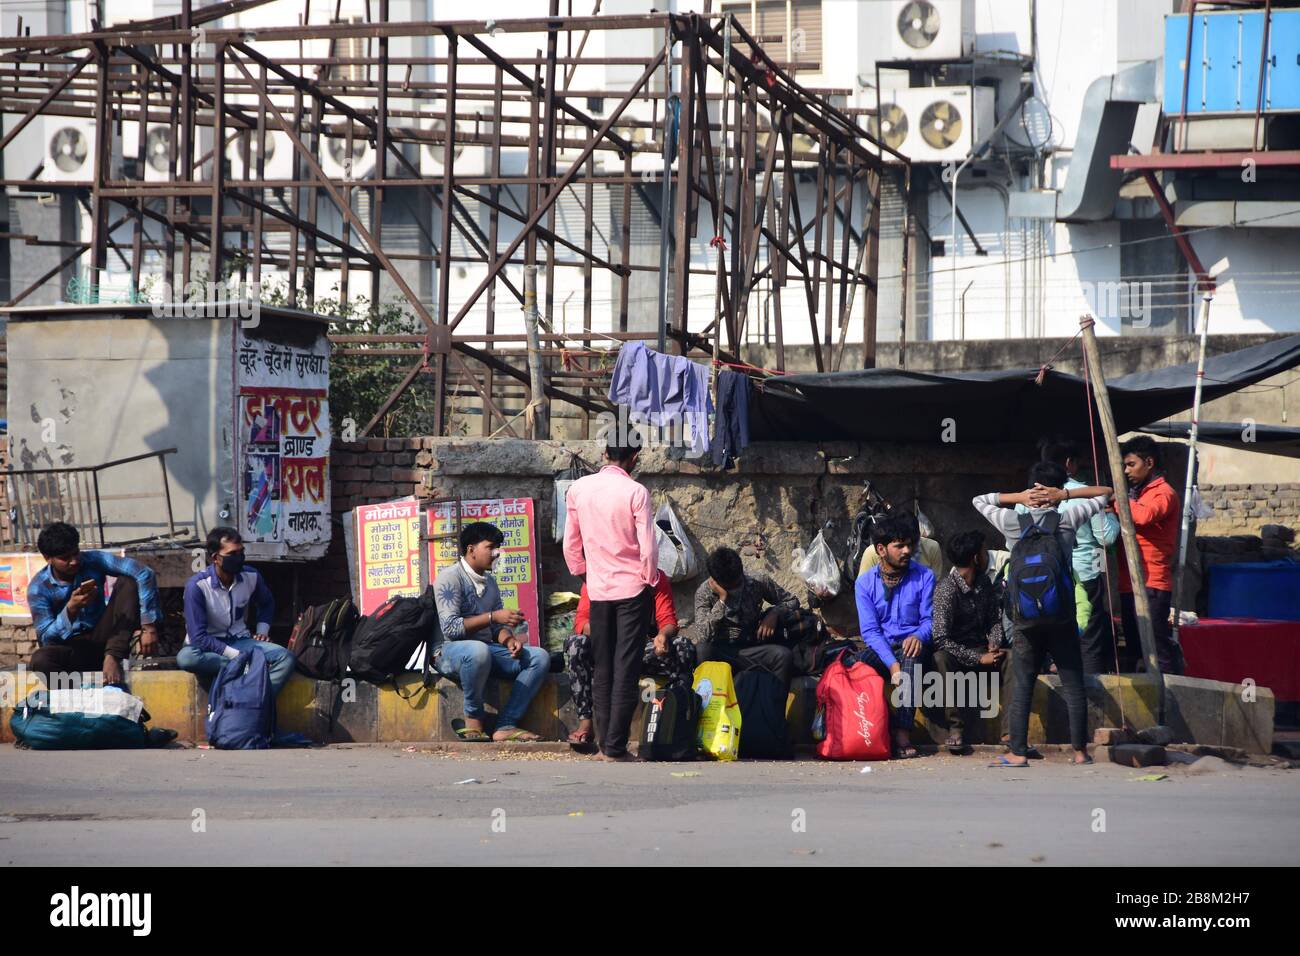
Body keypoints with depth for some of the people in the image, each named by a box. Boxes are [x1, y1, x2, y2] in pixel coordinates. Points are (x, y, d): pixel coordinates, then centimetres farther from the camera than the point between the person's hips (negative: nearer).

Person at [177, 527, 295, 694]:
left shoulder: (251, 577, -4)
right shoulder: (197, 586, -19)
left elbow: (267, 603, 22)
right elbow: (198, 637, -22)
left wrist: (262, 630, 6)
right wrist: (236, 656, -25)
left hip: (239, 641, 4)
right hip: (209, 645, -4)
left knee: (286, 658, -22)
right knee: (186, 657, -39)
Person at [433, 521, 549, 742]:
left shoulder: (490, 581, 18)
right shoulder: (450, 577, -8)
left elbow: (497, 626, 16)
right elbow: (450, 627, -19)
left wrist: (508, 639, -8)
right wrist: (492, 617, -21)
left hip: (486, 650, 8)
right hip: (450, 651, -8)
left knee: (540, 657, -11)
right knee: (478, 650, -43)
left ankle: (506, 726, -23)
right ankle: (474, 721, -21)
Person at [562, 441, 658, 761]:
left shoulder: (578, 489, 0)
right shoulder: (635, 492, -12)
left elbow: (571, 544, 7)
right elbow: (648, 547, -13)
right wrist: (650, 580, 3)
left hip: (598, 589, 4)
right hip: (633, 589, -4)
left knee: (602, 670, 11)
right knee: (626, 669, -3)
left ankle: (604, 744, 12)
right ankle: (615, 748, -6)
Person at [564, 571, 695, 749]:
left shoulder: (656, 578, 2)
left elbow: (668, 621, -5)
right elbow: (580, 621, -10)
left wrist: (663, 635, -30)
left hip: (646, 651, 1)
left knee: (684, 646, -26)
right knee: (576, 644, -31)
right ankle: (585, 722, -29)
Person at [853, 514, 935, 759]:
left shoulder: (924, 577, 3)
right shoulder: (865, 582, 2)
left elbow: (929, 619, 2)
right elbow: (870, 630, -5)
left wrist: (919, 636, -24)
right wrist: (892, 664, -21)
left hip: (910, 646, -1)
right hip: (881, 647, 1)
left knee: (911, 656, -37)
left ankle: (902, 735, -44)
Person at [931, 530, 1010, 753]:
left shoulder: (984, 582, 8)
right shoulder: (947, 590, -17)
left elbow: (995, 618, 15)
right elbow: (941, 640, -22)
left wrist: (994, 645, -8)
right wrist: (979, 659, -23)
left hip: (981, 651, 6)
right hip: (955, 654, -6)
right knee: (941, 659, -39)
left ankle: (1010, 728, -26)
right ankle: (956, 728, -33)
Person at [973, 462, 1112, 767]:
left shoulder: (1012, 522, -1)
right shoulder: (1067, 520, -1)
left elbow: (978, 500, 17)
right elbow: (1105, 493, 10)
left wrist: (1018, 498, 5)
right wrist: (1064, 495, 0)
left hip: (1025, 618, 0)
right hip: (1062, 616, 0)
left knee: (1021, 687, 4)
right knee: (1073, 685, 6)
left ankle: (1018, 753, 2)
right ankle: (1080, 751, 8)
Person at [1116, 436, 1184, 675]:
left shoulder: (1164, 493, -7)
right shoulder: (1138, 493, 23)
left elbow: (1145, 515, -26)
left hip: (1151, 585, -10)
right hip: (1129, 583, 10)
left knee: (1159, 648, -12)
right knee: (1133, 650, 13)